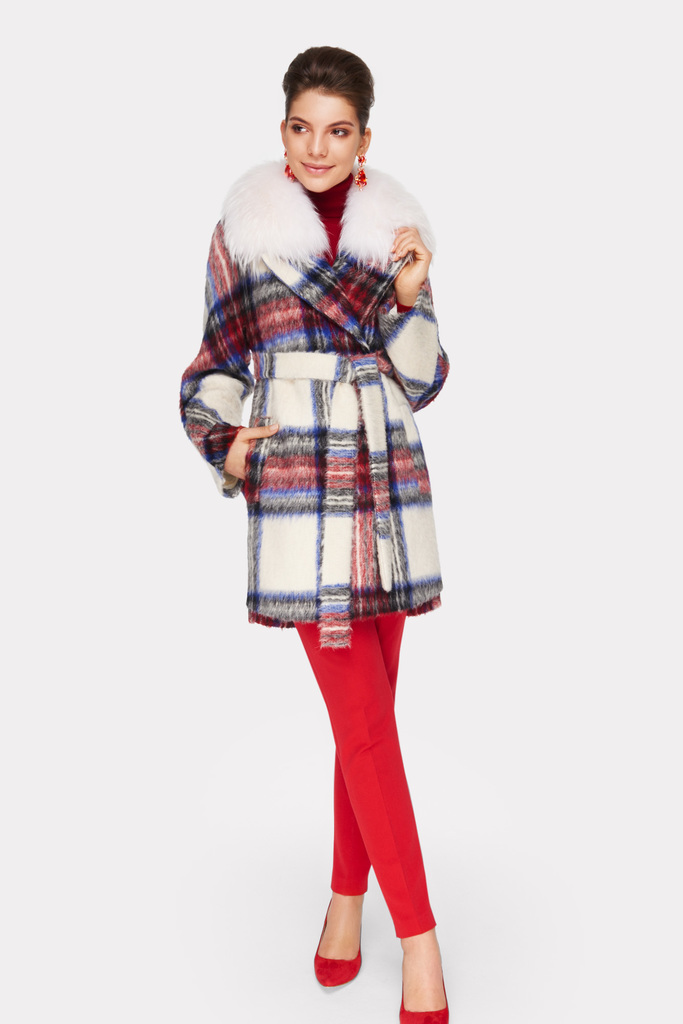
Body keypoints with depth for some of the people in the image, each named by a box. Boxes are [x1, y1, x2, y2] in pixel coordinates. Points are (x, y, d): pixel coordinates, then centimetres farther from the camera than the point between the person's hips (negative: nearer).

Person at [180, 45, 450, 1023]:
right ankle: (420, 941, 4)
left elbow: (423, 381, 5)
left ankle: (348, 900, 29)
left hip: (389, 493, 3)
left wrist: (407, 299, -11)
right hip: (297, 497, -3)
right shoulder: (244, 230, 3)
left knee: (368, 713, 10)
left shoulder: (396, 232, 8)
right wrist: (222, 450, -7)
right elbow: (218, 365, 9)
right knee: (364, 722, -5)